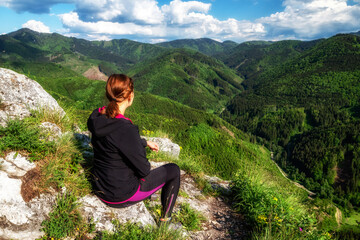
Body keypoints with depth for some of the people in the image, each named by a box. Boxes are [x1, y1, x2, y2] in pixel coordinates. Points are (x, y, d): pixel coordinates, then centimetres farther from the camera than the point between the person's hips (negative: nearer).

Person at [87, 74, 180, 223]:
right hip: (121, 196, -8)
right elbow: (144, 170, -22)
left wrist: (145, 142, 18)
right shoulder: (125, 129, -34)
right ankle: (165, 217, 28)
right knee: (173, 170, 8)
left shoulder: (98, 117, -8)